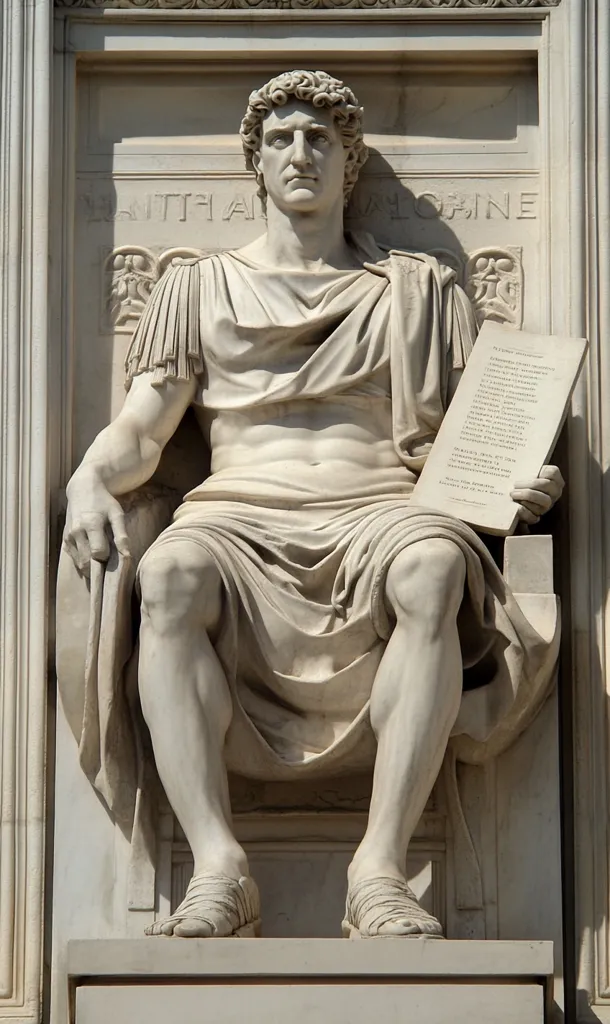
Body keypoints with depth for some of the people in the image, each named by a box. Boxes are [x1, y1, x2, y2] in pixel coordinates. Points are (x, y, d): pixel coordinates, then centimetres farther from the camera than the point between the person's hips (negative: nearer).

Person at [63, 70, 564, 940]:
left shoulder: (419, 289, 23)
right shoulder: (201, 288, 24)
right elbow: (140, 429, 16)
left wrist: (523, 481, -6)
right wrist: (90, 480, -7)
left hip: (378, 516, 0)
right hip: (242, 519, 1)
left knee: (434, 568, -38)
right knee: (171, 573, -37)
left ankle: (381, 869, -39)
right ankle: (219, 869, -40)